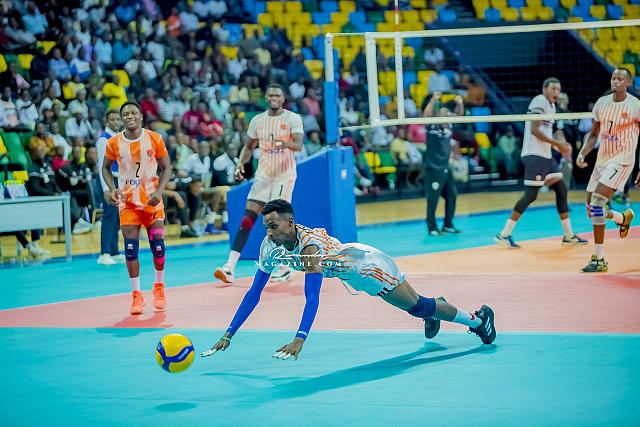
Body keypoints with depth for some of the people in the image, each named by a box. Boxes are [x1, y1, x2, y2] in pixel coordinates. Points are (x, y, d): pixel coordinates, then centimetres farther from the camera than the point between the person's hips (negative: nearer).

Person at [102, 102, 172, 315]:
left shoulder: (154, 139, -8)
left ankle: (159, 287, 22)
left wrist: (159, 191, -15)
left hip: (152, 199, 0)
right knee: (130, 248, -5)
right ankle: (136, 294, 5)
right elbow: (106, 168, 9)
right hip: (127, 200, 0)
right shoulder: (114, 143, -5)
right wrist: (112, 189, -9)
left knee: (158, 246, -1)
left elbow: (166, 168, 0)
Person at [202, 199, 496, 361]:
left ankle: (478, 318, 20)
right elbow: (254, 292, -14)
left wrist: (299, 340, -59)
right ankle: (434, 306, 55)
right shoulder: (270, 246, -20)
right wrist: (229, 334, -18)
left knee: (417, 307, 2)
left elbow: (312, 297, -49)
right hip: (348, 268, 7)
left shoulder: (309, 245, -40)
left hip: (369, 264, -7)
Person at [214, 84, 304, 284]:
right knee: (246, 221, -6)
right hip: (263, 176, 4)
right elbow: (249, 147, 18)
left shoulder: (293, 118, -4)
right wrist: (241, 163, -1)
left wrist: (283, 143, -38)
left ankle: (285, 268, 11)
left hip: (284, 176, -4)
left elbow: (298, 145, -17)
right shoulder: (258, 120, 9)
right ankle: (230, 268, -12)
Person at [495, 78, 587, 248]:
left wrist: (561, 144, 5)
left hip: (546, 156, 10)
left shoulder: (551, 106, 18)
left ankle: (569, 235, 17)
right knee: (531, 194, -13)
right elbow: (534, 130, -19)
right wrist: (557, 143, -17)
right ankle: (504, 234, -11)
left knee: (561, 190, 10)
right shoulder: (540, 101, -11)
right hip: (534, 155, -10)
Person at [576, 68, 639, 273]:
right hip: (602, 160, 7)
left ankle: (599, 260, -17)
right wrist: (583, 153, -1)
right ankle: (623, 217, 43)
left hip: (622, 161, -7)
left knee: (596, 202, -22)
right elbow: (594, 135, 16)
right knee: (592, 210, 9)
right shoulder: (602, 103, 6)